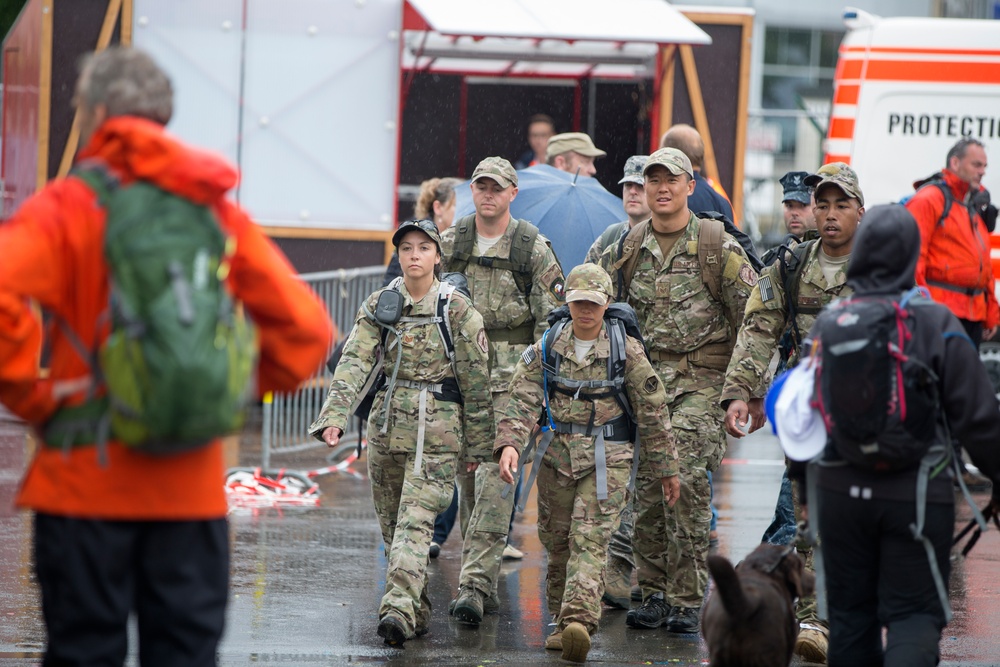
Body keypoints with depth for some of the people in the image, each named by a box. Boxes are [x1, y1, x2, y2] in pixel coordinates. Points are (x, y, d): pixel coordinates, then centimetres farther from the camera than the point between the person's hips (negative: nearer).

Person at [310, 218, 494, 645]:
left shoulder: (457, 309, -4)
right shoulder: (379, 305, 4)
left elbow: (475, 380, 0)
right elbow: (354, 362, -8)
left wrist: (478, 443, 2)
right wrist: (334, 416, -22)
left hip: (438, 428, -4)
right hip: (387, 424, 4)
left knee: (415, 519, -16)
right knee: (392, 524, 9)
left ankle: (399, 608, -27)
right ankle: (417, 612, 21)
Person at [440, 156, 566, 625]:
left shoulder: (533, 248, 0)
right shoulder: (449, 244, 9)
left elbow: (551, 320, 1)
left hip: (513, 373, -4)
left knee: (495, 475, -14)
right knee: (467, 475, 6)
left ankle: (475, 582, -20)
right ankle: (482, 583, 17)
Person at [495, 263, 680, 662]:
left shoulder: (627, 351, -1)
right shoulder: (545, 349, 5)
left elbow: (652, 413, 4)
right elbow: (523, 401, -4)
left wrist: (667, 469, 6)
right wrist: (509, 443, -22)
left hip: (607, 459, -4)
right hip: (558, 455, 4)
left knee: (589, 540, -15)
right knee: (557, 541, 10)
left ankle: (579, 621, -27)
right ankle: (562, 622, 22)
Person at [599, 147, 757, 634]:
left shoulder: (716, 244, 0)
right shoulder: (628, 248, 10)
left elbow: (753, 314, 0)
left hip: (700, 379, -4)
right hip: (644, 378, 4)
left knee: (686, 478, -15)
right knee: (647, 486, 3)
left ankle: (686, 600, -10)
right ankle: (654, 594, 13)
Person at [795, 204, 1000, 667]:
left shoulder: (827, 325, 2)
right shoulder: (936, 324, -10)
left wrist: (803, 480, 27)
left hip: (841, 492, 3)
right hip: (917, 494, -3)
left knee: (849, 612, 15)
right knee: (914, 612, -1)